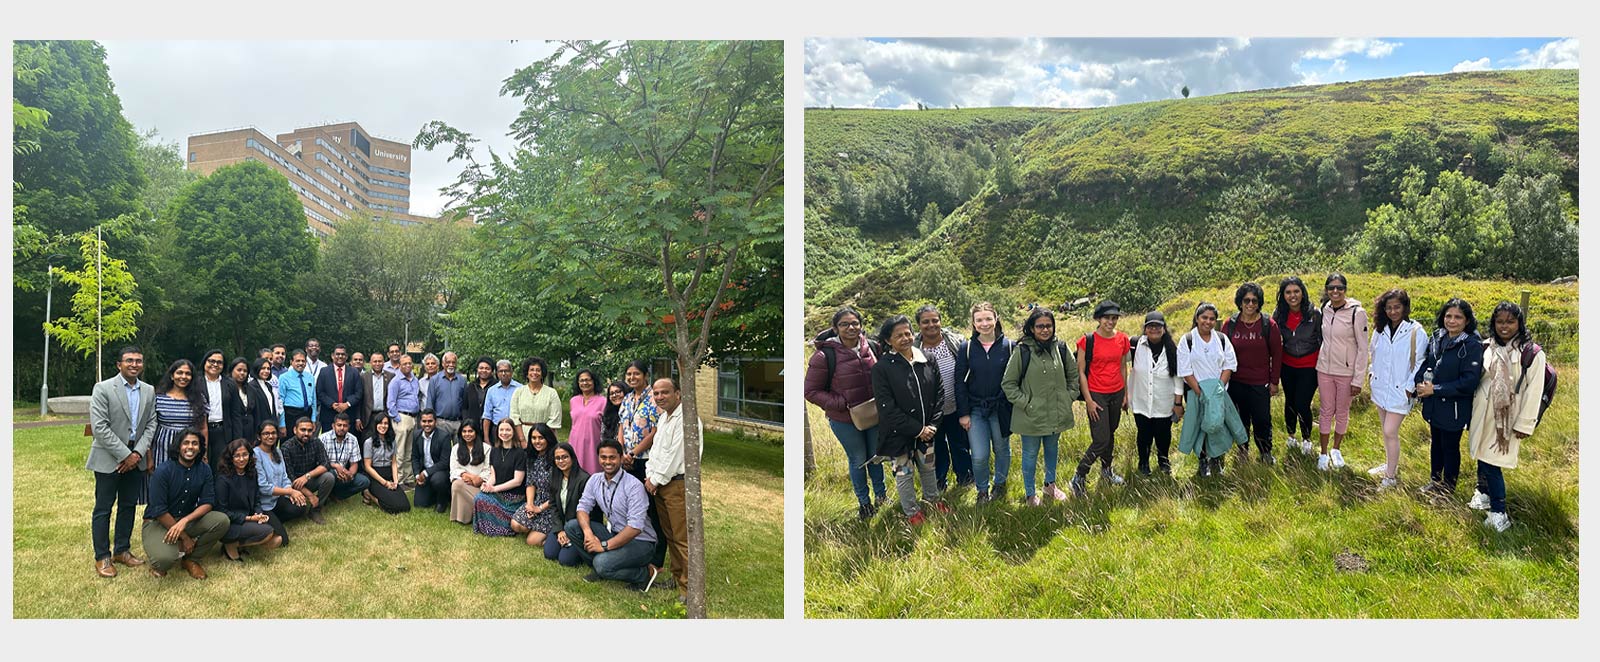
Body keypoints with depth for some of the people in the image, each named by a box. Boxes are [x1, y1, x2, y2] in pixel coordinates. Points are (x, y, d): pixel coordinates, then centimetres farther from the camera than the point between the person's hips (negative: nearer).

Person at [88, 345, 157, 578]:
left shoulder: (149, 391, 7)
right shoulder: (103, 389, -8)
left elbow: (151, 425, 7)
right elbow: (99, 427, -13)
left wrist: (138, 453, -7)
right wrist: (124, 455, -15)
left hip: (135, 458, 5)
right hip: (108, 459, -5)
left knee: (128, 506, 12)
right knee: (103, 508, 2)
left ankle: (122, 550, 23)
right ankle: (102, 557, 10)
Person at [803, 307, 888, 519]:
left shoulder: (873, 348, -8)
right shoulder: (825, 355, -19)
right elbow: (811, 391, -14)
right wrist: (843, 404, -20)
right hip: (845, 421, -3)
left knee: (875, 456, 21)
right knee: (858, 460, 12)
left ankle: (881, 495, 42)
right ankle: (863, 502, 33)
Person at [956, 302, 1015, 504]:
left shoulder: (1009, 346, -5)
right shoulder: (967, 348, -4)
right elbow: (960, 382, -1)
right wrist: (963, 413, -4)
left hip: (1001, 409, 0)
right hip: (975, 410, 0)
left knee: (1002, 449, 17)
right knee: (979, 456, -3)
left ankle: (1000, 484, 41)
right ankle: (982, 490, 22)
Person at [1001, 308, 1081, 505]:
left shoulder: (1061, 348, -2)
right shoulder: (1022, 351, -14)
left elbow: (1073, 374, 13)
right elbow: (1008, 383, -8)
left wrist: (1070, 397, 5)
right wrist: (1024, 402, -13)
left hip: (1057, 413, 4)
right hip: (1031, 415, -4)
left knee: (1052, 449, 22)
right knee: (1030, 454, 9)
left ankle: (1050, 484, 44)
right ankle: (1029, 494, 26)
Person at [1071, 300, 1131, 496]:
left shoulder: (1122, 339, 3)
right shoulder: (1088, 340, -11)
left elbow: (1123, 368, 14)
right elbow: (1081, 371, -8)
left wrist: (1126, 394, 14)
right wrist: (1088, 401, -10)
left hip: (1116, 394, 5)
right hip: (1097, 395, -5)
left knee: (1111, 434, 17)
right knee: (1101, 441, -10)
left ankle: (1106, 471, 37)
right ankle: (1078, 479, 1)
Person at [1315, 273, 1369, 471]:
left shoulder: (1357, 313, -13)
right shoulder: (1325, 309, 0)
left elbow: (1363, 348, -11)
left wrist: (1358, 380, -12)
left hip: (1347, 372, -3)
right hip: (1324, 369, 3)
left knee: (1342, 412, 12)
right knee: (1326, 411, 10)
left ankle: (1336, 450, 31)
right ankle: (1324, 453, 22)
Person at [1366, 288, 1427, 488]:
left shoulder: (1416, 332, -13)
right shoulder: (1380, 329, 3)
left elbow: (1420, 363, -11)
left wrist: (1410, 388, -12)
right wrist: (1373, 372, 8)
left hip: (1400, 390, -6)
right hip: (1380, 387, 6)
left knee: (1390, 432, -7)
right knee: (1386, 429, 17)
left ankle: (1391, 476, 3)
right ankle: (1389, 464, 33)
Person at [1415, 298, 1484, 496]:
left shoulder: (1473, 346, -19)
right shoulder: (1437, 338, -1)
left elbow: (1469, 382, -22)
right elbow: (1425, 363, 11)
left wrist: (1436, 389, -21)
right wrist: (1420, 382, -9)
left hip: (1454, 409, -6)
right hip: (1433, 405, 6)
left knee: (1450, 447, 11)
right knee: (1435, 442, 21)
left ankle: (1448, 486, 29)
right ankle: (1434, 480, 38)